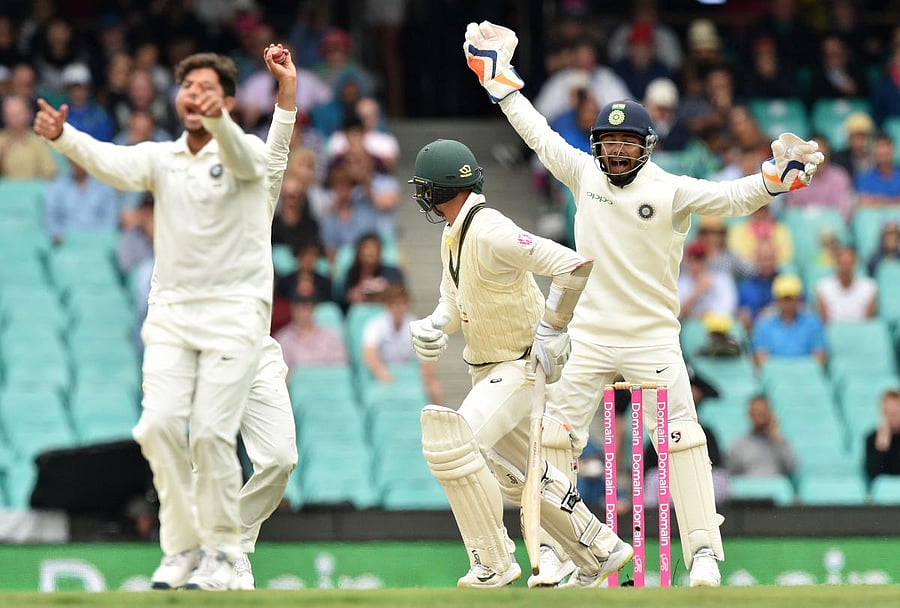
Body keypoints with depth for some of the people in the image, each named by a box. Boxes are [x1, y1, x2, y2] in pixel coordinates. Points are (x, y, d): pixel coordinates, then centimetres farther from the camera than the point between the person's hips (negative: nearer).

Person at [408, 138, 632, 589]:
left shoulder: (489, 232, -25)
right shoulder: (452, 235, 5)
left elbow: (574, 265, -31)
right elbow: (454, 300, 15)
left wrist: (550, 329, -24)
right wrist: (433, 326, -8)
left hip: (522, 366, -11)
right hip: (487, 370, 11)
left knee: (452, 442, -26)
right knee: (518, 474, 20)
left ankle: (492, 565, -20)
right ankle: (599, 553, 33)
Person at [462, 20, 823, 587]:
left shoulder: (672, 190, -4)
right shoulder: (584, 175, 6)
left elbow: (731, 198, -17)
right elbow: (537, 132, 12)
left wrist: (774, 178, -35)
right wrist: (498, 73, 12)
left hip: (652, 338, -3)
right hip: (587, 338, 3)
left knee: (682, 438, -9)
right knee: (555, 438, 0)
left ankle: (703, 552, -7)